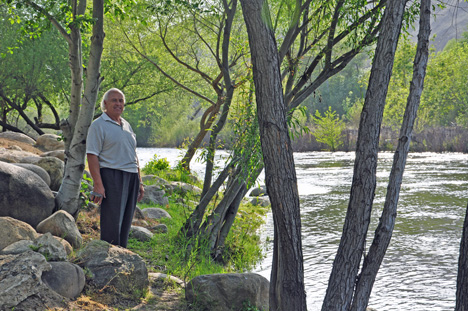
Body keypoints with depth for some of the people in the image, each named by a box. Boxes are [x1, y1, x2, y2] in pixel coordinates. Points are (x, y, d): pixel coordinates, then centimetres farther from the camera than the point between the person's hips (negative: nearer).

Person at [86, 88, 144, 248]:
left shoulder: (126, 125, 20)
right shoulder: (98, 125, -3)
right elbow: (92, 156, -11)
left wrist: (139, 182, 18)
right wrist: (98, 184, -19)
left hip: (131, 177, 7)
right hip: (111, 176, -7)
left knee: (126, 223, 7)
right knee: (112, 223, -9)